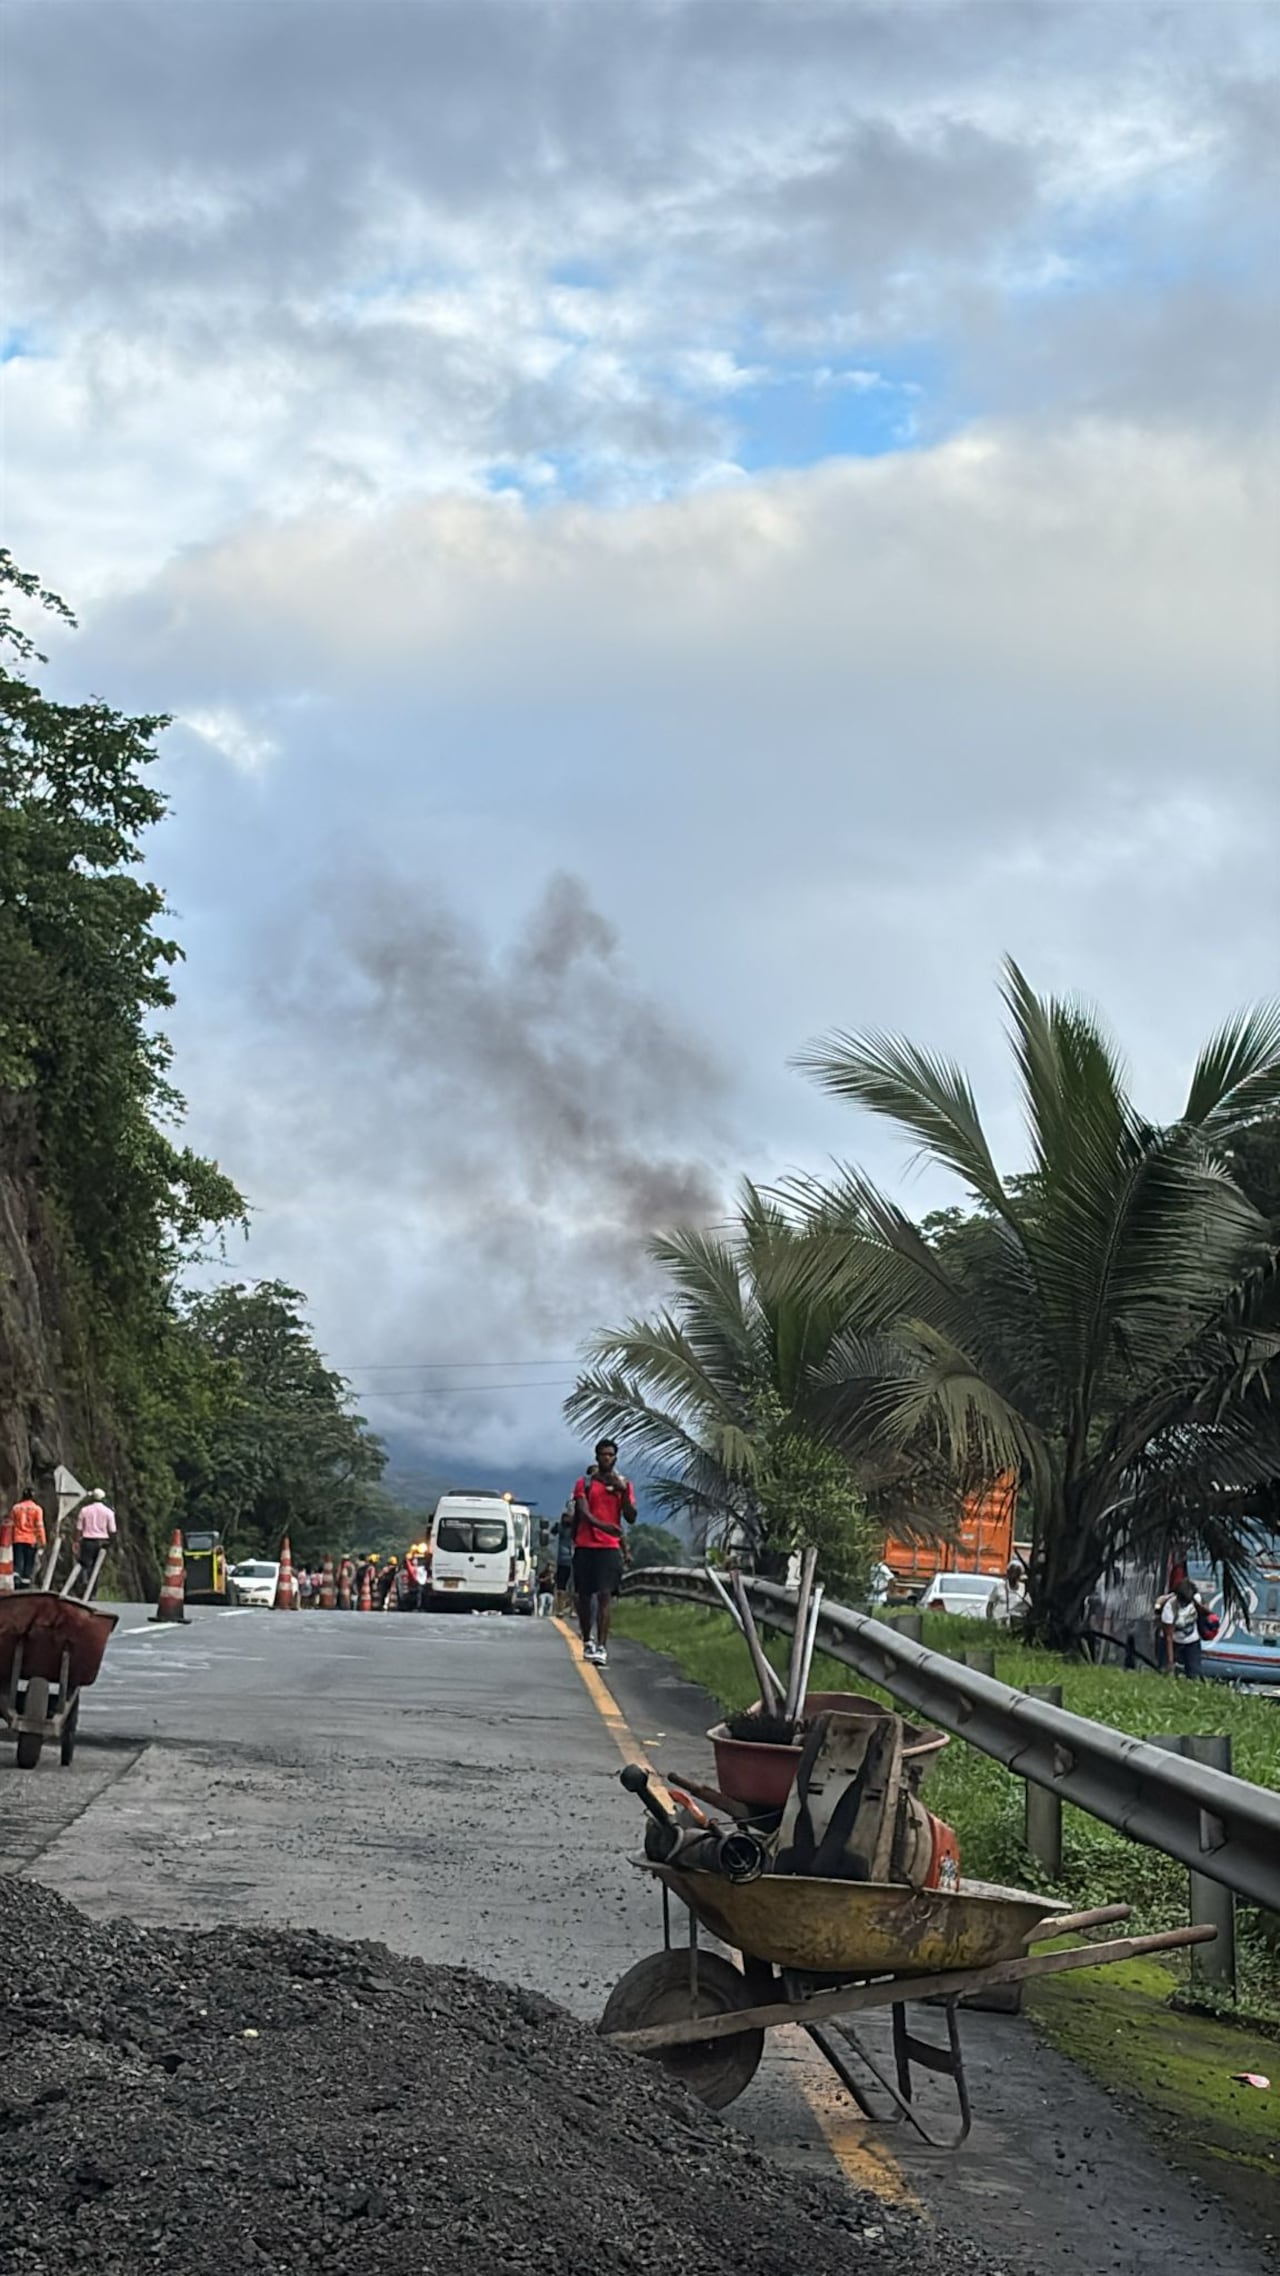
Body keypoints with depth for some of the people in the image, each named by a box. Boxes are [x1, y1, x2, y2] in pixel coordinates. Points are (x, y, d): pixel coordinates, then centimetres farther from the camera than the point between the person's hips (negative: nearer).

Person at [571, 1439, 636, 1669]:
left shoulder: (623, 1483, 8)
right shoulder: (585, 1482, 4)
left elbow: (631, 1518, 3)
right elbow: (582, 1512, -11)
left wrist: (623, 1492, -11)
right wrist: (602, 1525, -30)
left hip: (610, 1547, -1)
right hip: (585, 1545, 1)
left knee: (605, 1595, -11)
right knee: (584, 1596, 8)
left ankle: (601, 1648, -17)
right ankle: (587, 1641, 26)